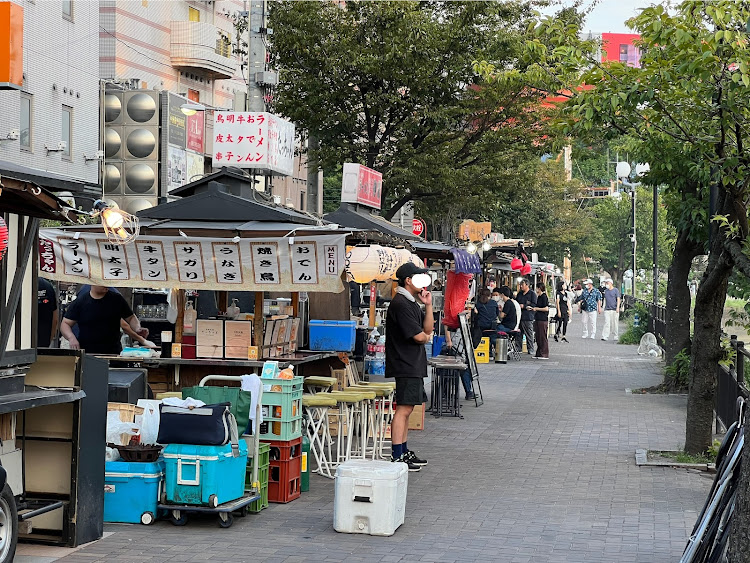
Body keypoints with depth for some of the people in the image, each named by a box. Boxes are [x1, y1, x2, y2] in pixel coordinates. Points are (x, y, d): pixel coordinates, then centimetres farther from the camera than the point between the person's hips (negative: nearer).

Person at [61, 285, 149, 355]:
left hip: (113, 353, 1)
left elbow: (131, 318, 14)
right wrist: (71, 337, -16)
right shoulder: (80, 302, 2)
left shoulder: (117, 300, 6)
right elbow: (65, 324, 4)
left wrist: (137, 329, -7)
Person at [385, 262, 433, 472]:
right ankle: (397, 457, -10)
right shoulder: (400, 304, -15)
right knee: (403, 408, -11)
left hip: (414, 364, 10)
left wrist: (428, 305, 5)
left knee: (407, 409, 14)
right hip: (405, 365, -10)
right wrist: (426, 337, 4)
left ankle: (404, 452, 21)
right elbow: (419, 336, -18)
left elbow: (428, 329, 14)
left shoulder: (412, 303, 17)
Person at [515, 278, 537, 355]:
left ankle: (530, 349, 0)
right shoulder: (519, 293, 20)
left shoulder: (532, 294, -1)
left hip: (528, 317, -6)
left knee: (529, 333, -4)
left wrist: (524, 306, -14)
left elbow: (534, 305, -10)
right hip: (520, 316, 6)